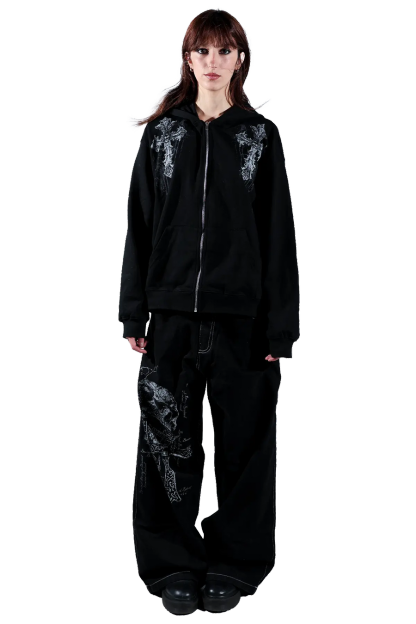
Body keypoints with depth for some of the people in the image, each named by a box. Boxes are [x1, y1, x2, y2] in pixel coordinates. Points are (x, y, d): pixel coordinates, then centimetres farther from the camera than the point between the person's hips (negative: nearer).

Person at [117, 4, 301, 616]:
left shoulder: (262, 135, 5)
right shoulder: (160, 133, 9)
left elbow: (280, 234, 2)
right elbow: (139, 226, 7)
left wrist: (280, 324, -4)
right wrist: (134, 313, 2)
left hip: (242, 313, -1)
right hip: (171, 312, 1)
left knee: (244, 441, 6)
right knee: (168, 441, 5)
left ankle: (233, 564, 22)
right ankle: (174, 565, 20)